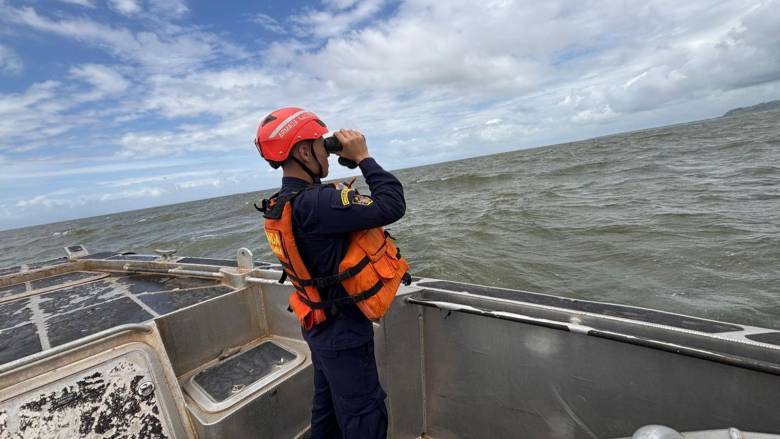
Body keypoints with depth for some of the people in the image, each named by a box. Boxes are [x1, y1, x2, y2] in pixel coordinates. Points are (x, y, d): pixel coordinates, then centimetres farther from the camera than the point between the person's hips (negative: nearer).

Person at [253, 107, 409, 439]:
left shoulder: (281, 205, 1)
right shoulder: (315, 203, -31)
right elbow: (392, 205, -29)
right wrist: (363, 157, -19)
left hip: (321, 324, 9)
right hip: (343, 328, -9)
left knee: (328, 407, 28)